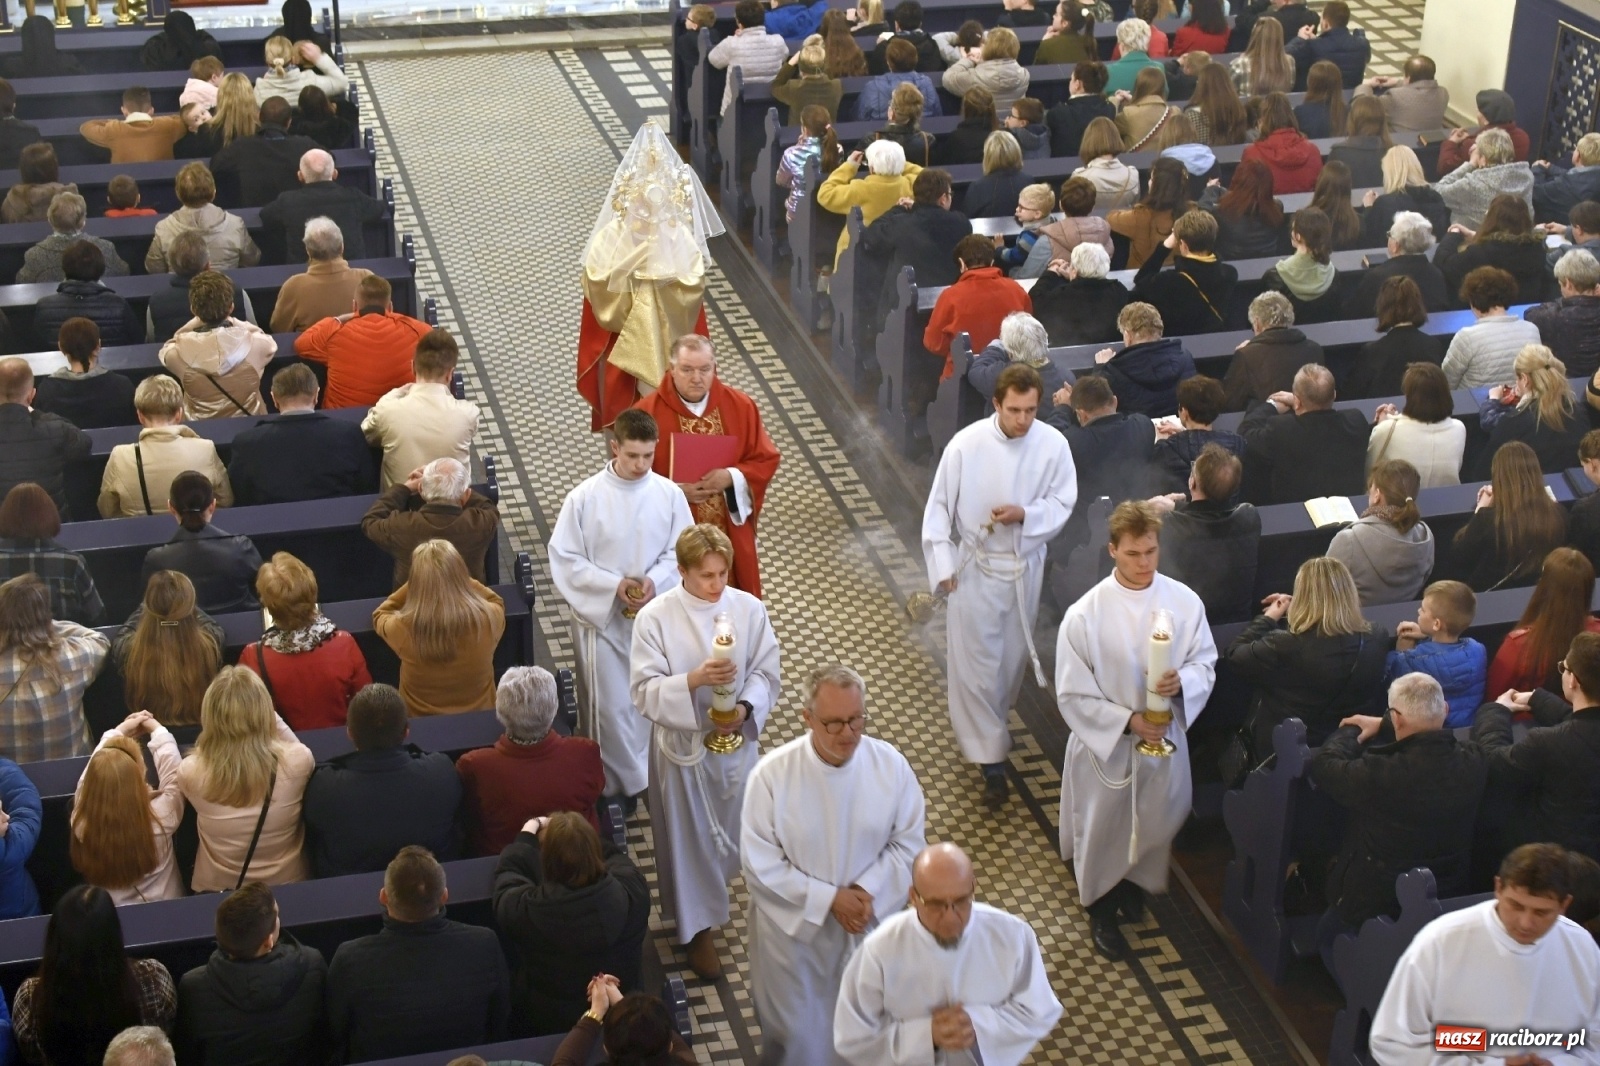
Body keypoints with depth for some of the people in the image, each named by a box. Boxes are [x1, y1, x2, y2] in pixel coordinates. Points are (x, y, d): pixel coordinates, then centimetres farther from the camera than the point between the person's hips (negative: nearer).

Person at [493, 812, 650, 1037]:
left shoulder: (525, 910, -31)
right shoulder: (632, 893, -28)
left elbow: (507, 875, -6)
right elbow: (614, 855, -2)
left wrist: (525, 837, 11)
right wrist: (584, 839, 13)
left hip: (546, 1024, -1)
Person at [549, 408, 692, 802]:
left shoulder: (669, 495, -8)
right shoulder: (584, 498, -15)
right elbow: (564, 559, -10)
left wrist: (654, 581, -19)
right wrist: (614, 584, -20)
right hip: (603, 616, -2)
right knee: (609, 707, 4)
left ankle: (653, 775, 35)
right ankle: (616, 784, 21)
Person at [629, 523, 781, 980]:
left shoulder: (749, 609, -11)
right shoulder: (655, 617, -18)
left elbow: (766, 672, -4)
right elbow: (644, 689, -18)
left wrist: (744, 709, -23)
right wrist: (695, 680, -33)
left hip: (736, 738, 3)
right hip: (681, 743, -3)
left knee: (731, 832, 20)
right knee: (689, 837, 10)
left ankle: (708, 900, 49)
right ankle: (698, 928, 29)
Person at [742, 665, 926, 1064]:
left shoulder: (891, 765, -16)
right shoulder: (771, 775, -24)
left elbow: (908, 843, -5)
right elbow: (759, 864, -18)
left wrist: (867, 891, -20)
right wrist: (829, 899, -22)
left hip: (870, 922, 2)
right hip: (794, 925, -2)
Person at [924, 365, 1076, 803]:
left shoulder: (1053, 445, -14)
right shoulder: (966, 445, -17)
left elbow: (1063, 503, -3)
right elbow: (939, 507, -9)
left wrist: (1024, 514, -22)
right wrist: (943, 565, -12)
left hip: (1025, 566, 2)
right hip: (975, 565, -2)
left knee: (1012, 657, 18)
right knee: (976, 661, -1)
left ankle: (988, 726, 43)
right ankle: (989, 756, 9)